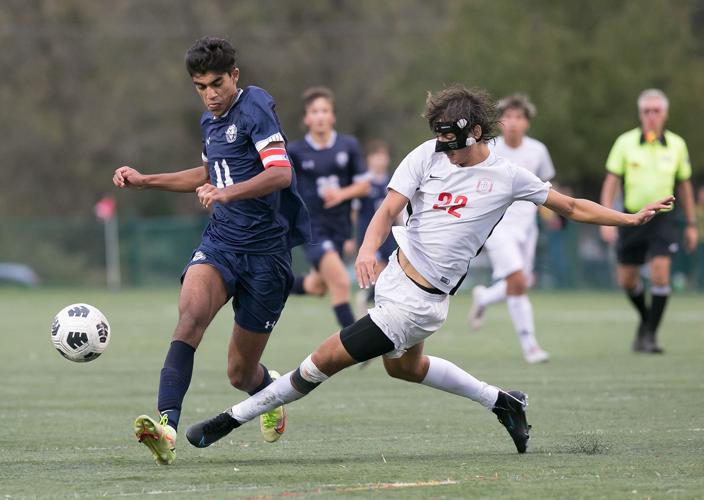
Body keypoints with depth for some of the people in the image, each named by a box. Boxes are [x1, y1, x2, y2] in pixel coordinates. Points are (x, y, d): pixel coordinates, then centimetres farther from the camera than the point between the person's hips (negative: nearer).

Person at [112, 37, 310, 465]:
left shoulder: (255, 106, -10)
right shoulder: (210, 121, 15)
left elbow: (281, 172, -23)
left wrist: (227, 193, -38)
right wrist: (146, 181, 29)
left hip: (266, 252, -5)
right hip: (220, 242, 5)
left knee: (241, 373, 4)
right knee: (192, 310, -29)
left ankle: (272, 389, 44)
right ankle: (167, 425, -40)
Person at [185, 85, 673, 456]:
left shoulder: (506, 176, -8)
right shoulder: (428, 156, -1)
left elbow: (572, 207, 5)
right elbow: (390, 208, -10)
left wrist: (631, 218, 4)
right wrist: (369, 247, -30)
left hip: (419, 301, -6)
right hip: (395, 275, 6)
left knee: (323, 362, -7)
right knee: (405, 366, 29)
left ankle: (233, 419, 2)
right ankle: (503, 402, 41)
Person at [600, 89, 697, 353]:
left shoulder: (676, 145, 1)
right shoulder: (625, 142, -3)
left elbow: (684, 185, 12)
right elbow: (611, 182, -2)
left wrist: (691, 224, 13)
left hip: (662, 218, -1)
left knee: (660, 274, -16)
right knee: (627, 279, 7)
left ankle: (650, 334, -6)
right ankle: (646, 318, 35)